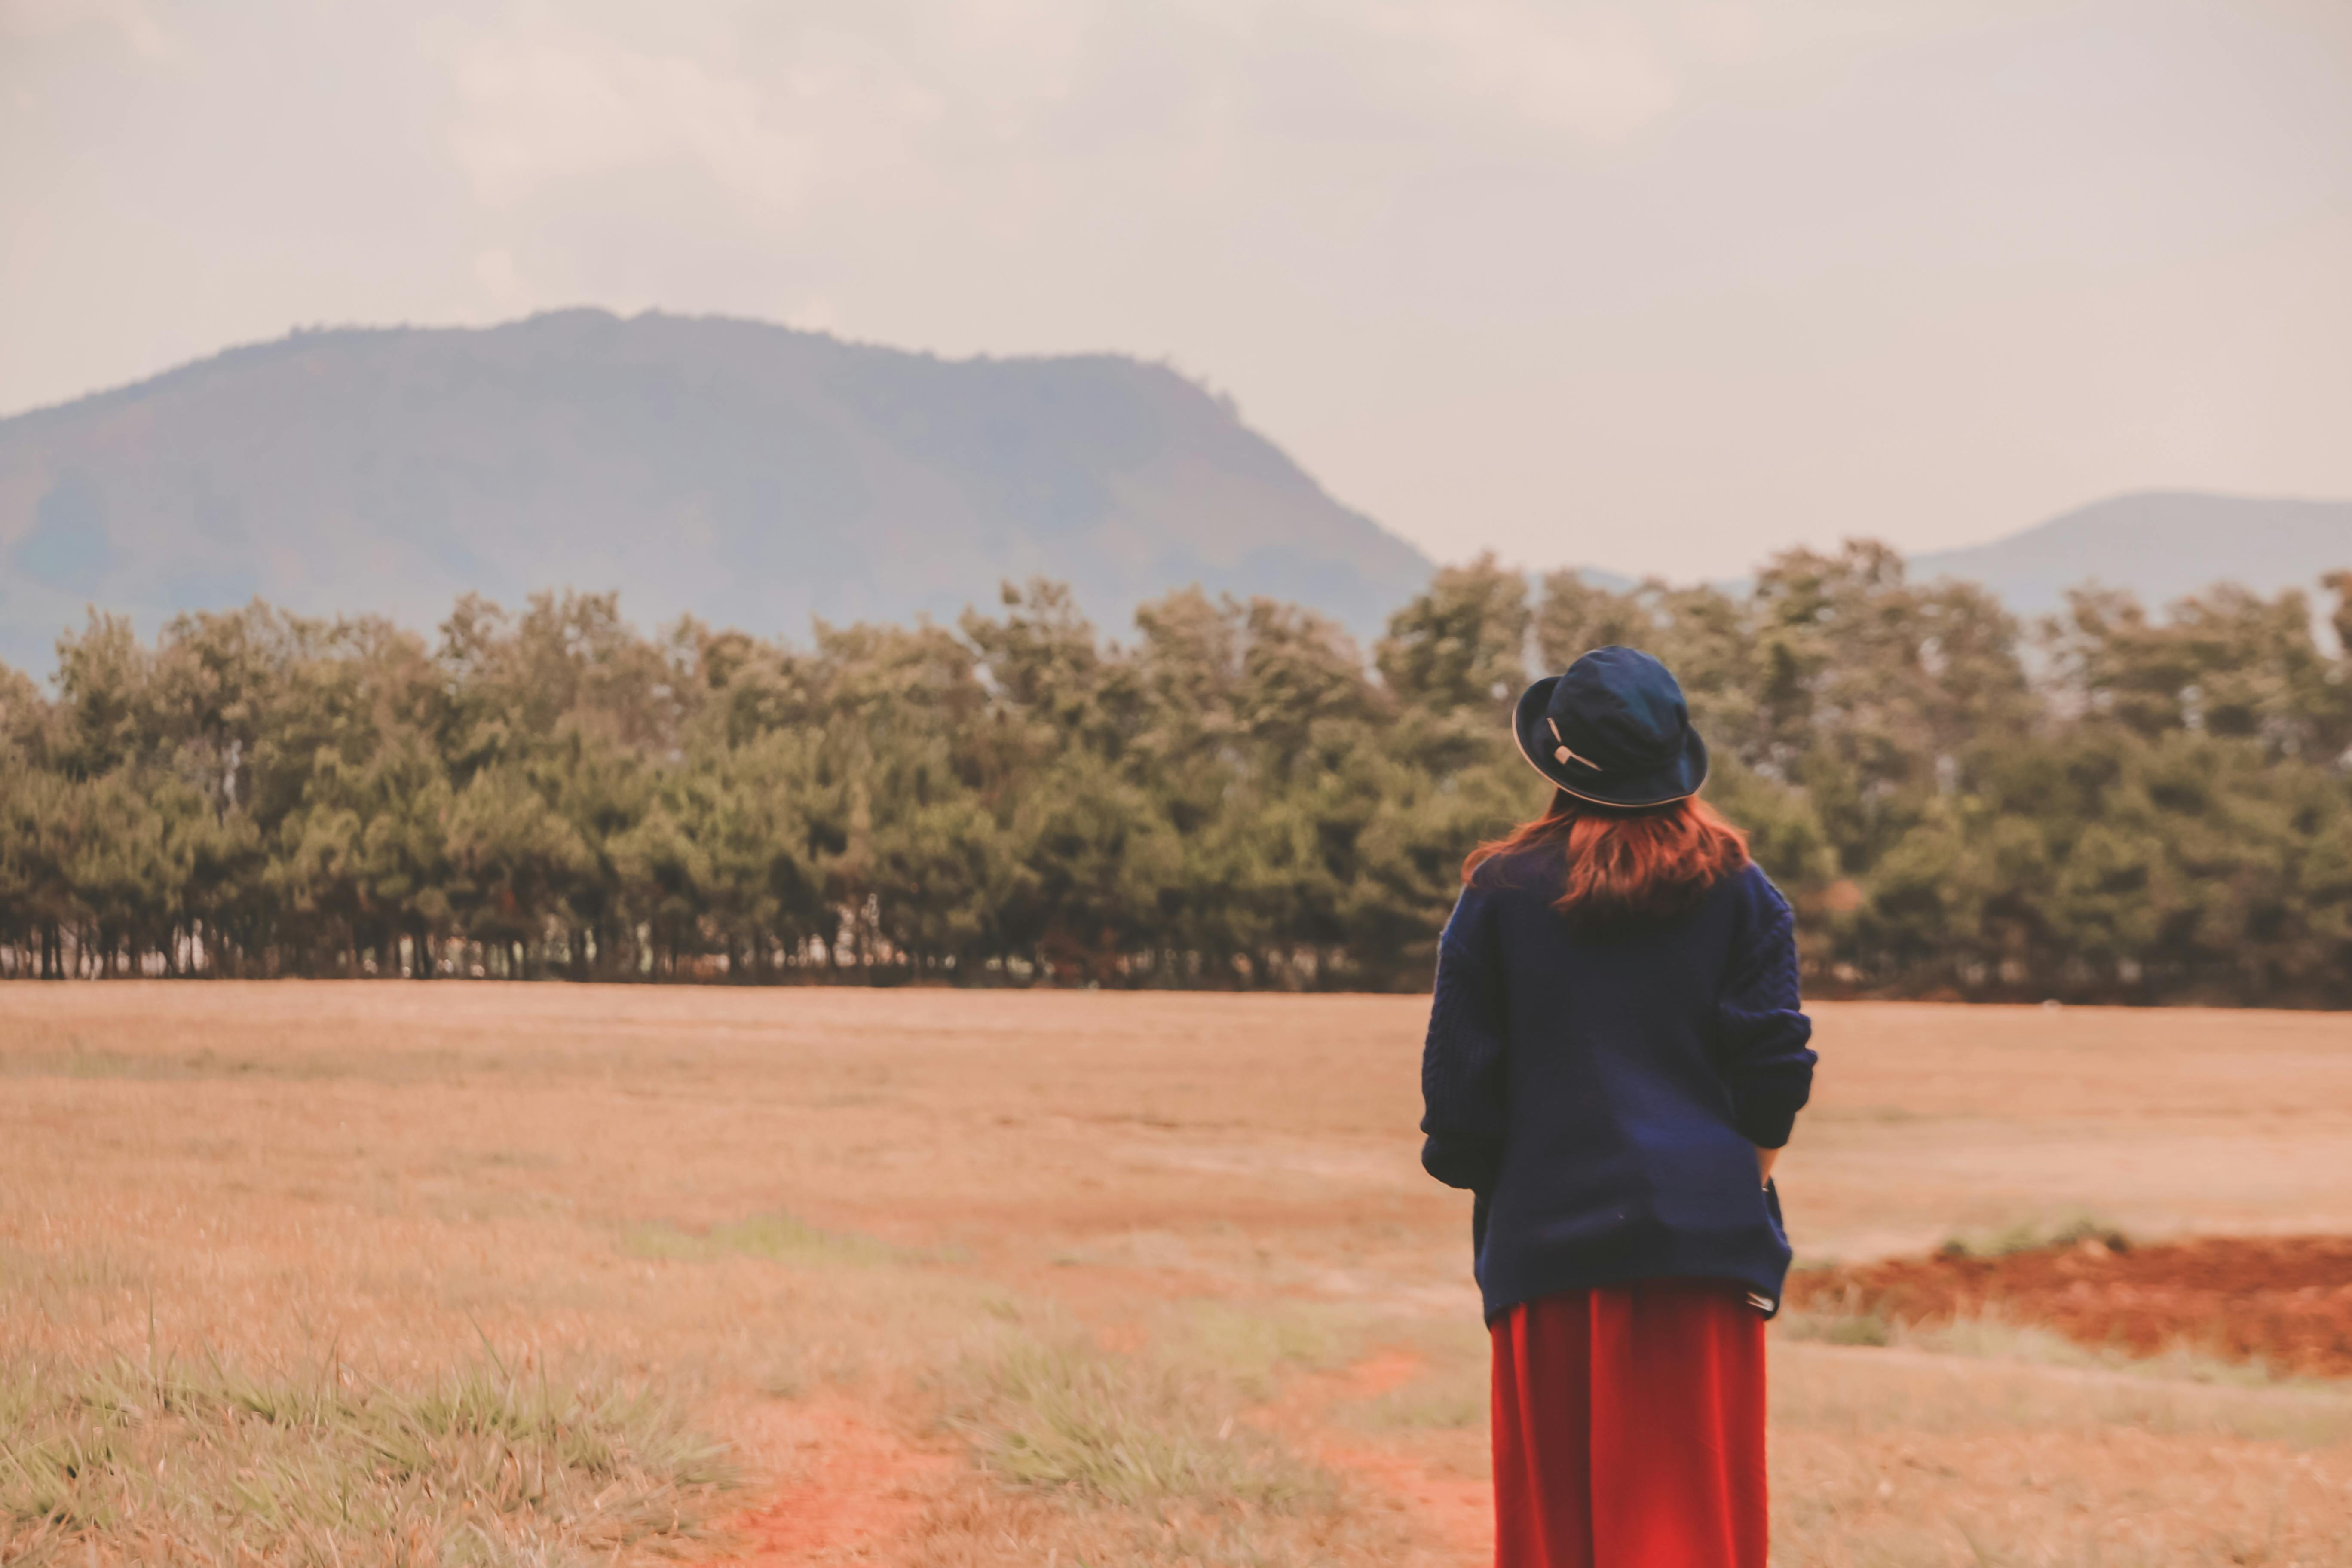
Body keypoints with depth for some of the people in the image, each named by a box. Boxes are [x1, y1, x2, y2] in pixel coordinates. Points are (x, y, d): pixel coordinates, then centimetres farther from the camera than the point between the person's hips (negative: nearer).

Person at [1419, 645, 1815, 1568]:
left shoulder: (1502, 891, 0)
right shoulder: (1737, 891, 3)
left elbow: (1458, 1077, 1)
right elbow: (1775, 1068, -1)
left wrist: (1483, 1186, 15)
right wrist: (1744, 1191, 12)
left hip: (1545, 1240, 0)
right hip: (1703, 1235, 0)